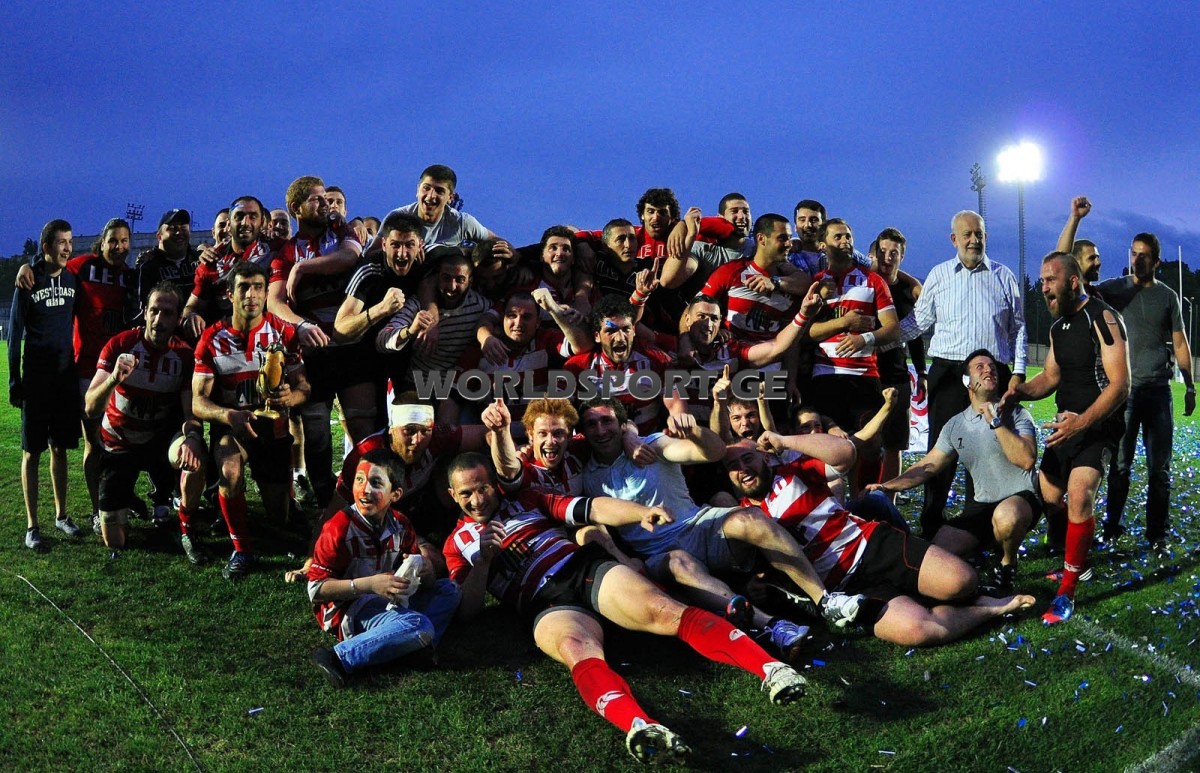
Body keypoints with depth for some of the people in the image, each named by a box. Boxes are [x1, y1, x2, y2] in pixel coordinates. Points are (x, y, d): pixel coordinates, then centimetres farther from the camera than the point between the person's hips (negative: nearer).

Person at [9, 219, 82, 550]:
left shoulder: (72, 279, 6)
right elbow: (15, 333, -4)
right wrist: (14, 381, -7)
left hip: (66, 376, 4)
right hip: (36, 377, -4)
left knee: (60, 448, 11)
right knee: (32, 451, 0)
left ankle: (61, 515, 22)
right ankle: (32, 526, 3)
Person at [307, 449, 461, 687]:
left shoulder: (399, 524, 3)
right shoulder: (340, 528, -15)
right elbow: (316, 590, -16)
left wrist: (425, 573, -17)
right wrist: (369, 584, -25)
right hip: (347, 610, -8)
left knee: (449, 591, 0)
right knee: (419, 626, -29)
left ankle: (413, 645, -22)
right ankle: (339, 658, -28)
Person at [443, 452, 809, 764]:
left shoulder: (525, 501, 23)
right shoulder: (458, 544, 19)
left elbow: (591, 509, 13)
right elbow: (468, 611, 8)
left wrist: (642, 513, -5)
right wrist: (483, 558, -6)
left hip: (589, 570, 2)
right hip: (549, 607, -2)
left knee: (662, 609, -26)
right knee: (577, 650, -37)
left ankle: (770, 668, -40)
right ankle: (641, 727, -66)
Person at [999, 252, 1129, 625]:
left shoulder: (1103, 318, -15)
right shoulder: (1058, 327, 11)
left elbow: (1119, 385, -21)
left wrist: (1083, 422, -33)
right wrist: (1020, 391, -3)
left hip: (1099, 423, -9)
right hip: (1067, 422, 9)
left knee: (1079, 493, -26)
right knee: (1048, 498, 11)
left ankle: (1067, 592, -20)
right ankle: (1074, 562, 35)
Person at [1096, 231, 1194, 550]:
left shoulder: (1168, 296, 9)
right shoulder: (1114, 289, 5)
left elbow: (1180, 344, 12)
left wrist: (1190, 386, 9)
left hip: (1158, 390, 1)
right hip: (1124, 389, -1)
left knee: (1159, 467, 2)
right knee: (1120, 463, 2)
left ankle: (1158, 533, 8)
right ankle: (1113, 525, 14)